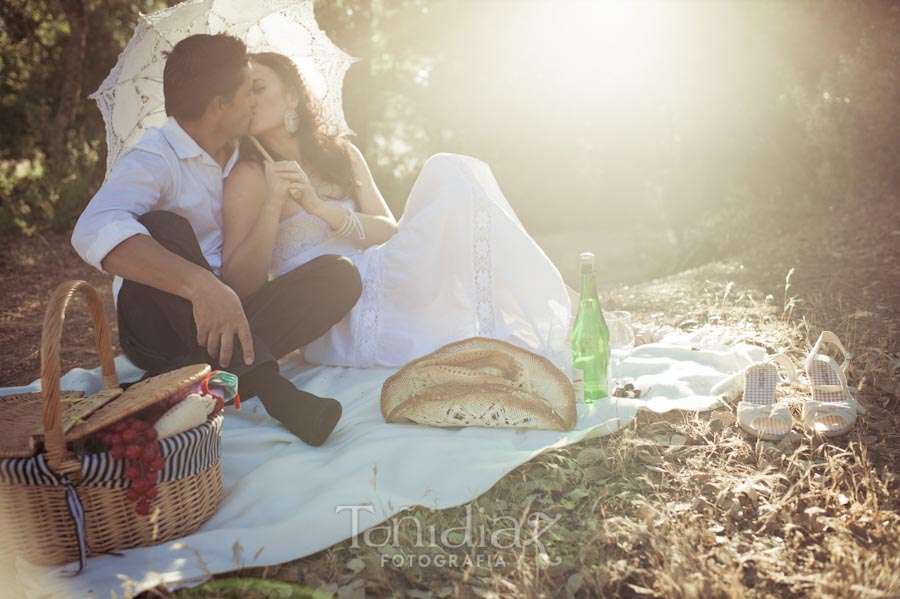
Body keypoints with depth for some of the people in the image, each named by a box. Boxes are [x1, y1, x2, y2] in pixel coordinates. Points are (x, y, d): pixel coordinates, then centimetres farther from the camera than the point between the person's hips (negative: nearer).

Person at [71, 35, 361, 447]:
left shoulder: (241, 158, 11)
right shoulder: (154, 158, -13)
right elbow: (93, 231, -34)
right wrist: (201, 284, -46)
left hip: (225, 317, 6)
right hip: (159, 325, -6)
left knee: (340, 274, -13)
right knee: (163, 227, -33)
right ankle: (265, 383, -40)